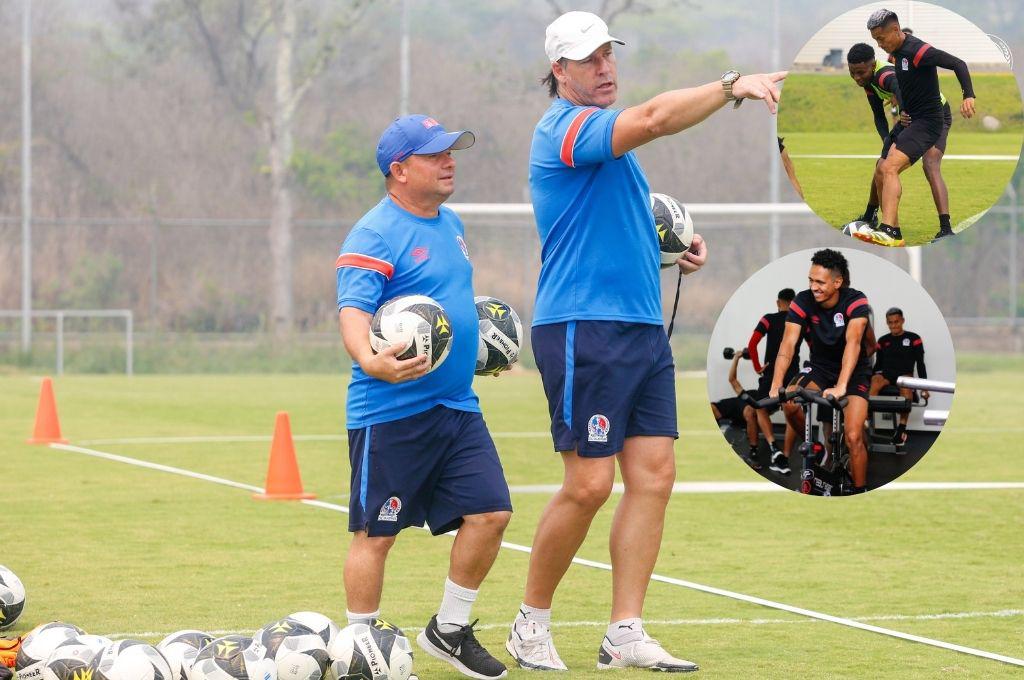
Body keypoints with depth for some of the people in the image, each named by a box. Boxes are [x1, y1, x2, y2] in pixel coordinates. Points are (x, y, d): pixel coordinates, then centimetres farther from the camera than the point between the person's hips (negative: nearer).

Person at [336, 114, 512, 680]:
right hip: (390, 413, -8)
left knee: (489, 512, 2)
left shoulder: (450, 225, 14)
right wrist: (371, 360, -44)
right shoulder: (374, 236, -14)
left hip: (457, 406, 8)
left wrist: (484, 349, 27)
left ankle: (449, 630, 18)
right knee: (375, 533, 0)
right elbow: (353, 311, -27)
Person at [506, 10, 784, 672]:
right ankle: (532, 622, 8)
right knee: (589, 484, -8)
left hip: (643, 328, 9)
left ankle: (626, 635, 2)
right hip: (584, 328, -9)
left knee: (654, 474, 1)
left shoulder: (605, 136, 20)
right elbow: (655, 118, -29)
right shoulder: (567, 128, -11)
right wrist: (734, 86, -33)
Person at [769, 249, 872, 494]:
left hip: (854, 372, -3)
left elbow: (853, 343, -36)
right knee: (790, 405, -25)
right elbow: (788, 344, -24)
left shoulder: (855, 301, -24)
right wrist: (775, 387, -38)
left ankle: (860, 492, 0)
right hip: (819, 368, 3)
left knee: (853, 437, -16)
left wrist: (840, 387, -49)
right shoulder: (803, 302, -17)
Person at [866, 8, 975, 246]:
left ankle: (888, 232, -35)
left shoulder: (917, 50, -17)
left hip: (927, 122, -10)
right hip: (910, 122, 10)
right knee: (881, 174, 7)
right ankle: (893, 233, 11)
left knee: (889, 168, -25)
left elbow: (957, 64, -21)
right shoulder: (897, 53, 11)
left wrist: (969, 96, -33)